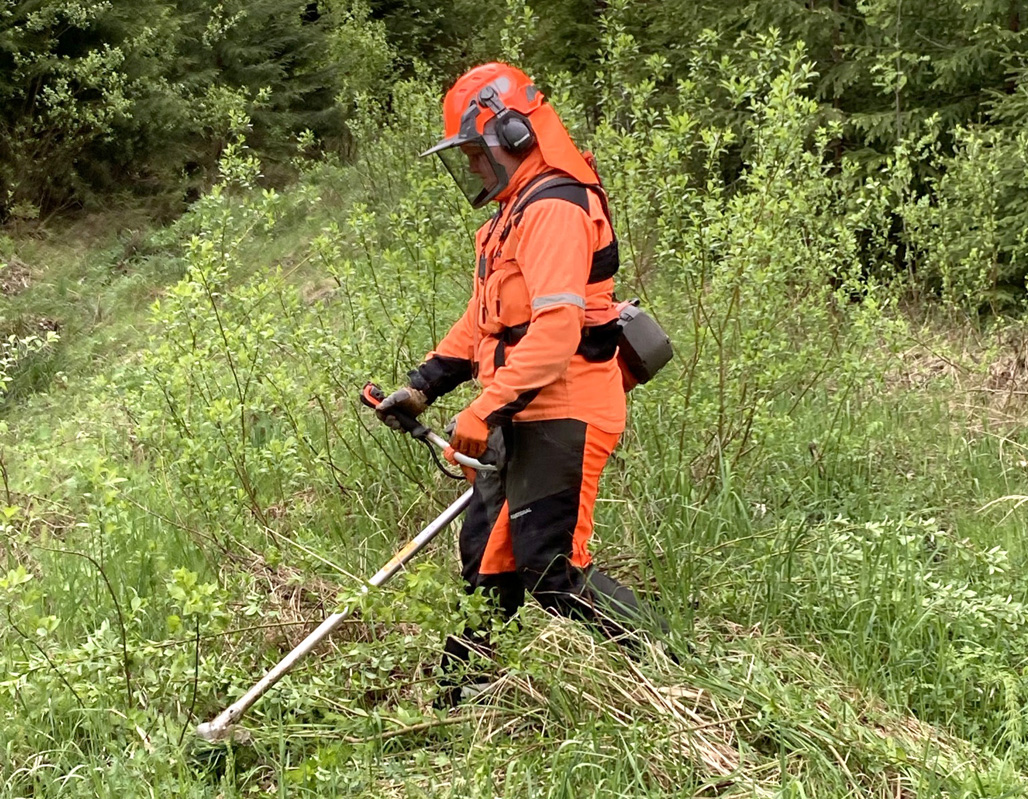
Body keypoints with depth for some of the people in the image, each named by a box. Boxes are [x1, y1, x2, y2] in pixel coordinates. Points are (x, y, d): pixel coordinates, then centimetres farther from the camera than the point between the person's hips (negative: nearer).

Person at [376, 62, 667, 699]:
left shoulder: (555, 210, -15)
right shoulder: (516, 214, 20)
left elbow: (556, 328, -26)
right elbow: (483, 323, 24)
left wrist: (485, 411, -27)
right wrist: (423, 387, 14)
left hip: (561, 418, -11)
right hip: (524, 420, 11)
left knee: (553, 569, -11)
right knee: (488, 560, 15)